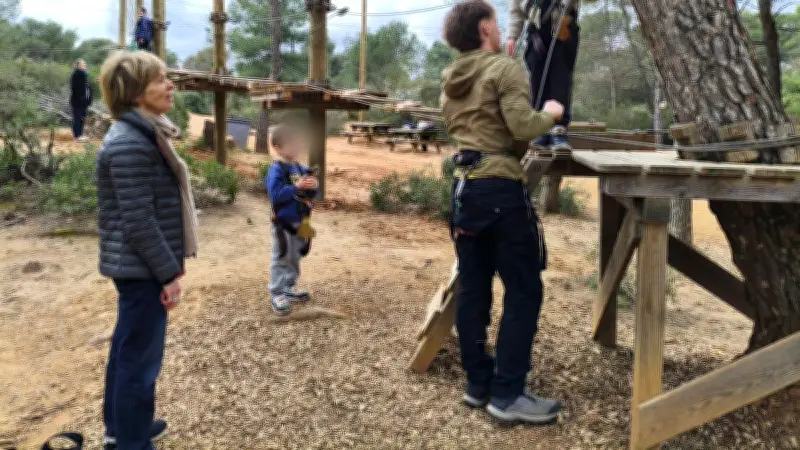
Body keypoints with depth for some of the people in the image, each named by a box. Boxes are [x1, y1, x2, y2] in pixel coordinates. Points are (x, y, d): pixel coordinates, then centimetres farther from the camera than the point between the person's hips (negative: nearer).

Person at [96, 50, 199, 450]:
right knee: (141, 356, 1)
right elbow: (138, 221, -23)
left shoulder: (145, 134, 10)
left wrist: (169, 264, 19)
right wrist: (169, 272, -18)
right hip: (142, 268, -10)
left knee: (127, 349, 21)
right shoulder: (130, 143, -21)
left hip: (138, 266, 10)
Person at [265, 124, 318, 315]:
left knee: (295, 258, 19)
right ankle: (277, 294, 7)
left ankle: (289, 287, 34)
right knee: (281, 259, 0)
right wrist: (296, 187, -29)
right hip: (283, 223, -7)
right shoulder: (276, 170, -15)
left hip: (299, 222, 7)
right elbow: (275, 194, -26)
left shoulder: (300, 168, 7)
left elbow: (310, 194, 12)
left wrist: (313, 186, -10)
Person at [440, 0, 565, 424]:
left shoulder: (450, 80, 16)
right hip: (501, 187, -8)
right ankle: (507, 394, 0)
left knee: (472, 289, 10)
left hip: (465, 186, 8)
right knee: (524, 290, -1)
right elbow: (522, 126, -17)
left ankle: (478, 384, 19)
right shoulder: (505, 68, -8)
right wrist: (550, 113, 3)